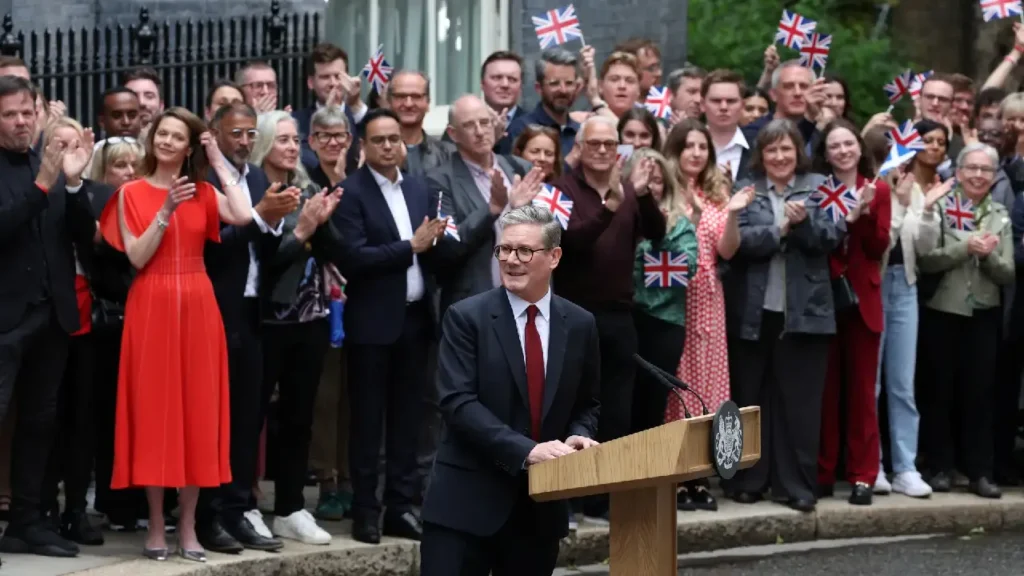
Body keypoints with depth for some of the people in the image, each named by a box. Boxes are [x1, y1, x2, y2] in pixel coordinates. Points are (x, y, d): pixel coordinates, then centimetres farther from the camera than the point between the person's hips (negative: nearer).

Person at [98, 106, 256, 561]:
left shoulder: (203, 193, 8)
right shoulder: (131, 194, 2)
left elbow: (244, 216, -11)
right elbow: (136, 258, -7)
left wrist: (219, 163, -4)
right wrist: (166, 212, -17)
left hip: (197, 307, 2)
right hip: (151, 308, -2)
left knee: (197, 412, 2)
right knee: (154, 411, -1)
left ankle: (188, 526, 8)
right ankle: (156, 526, 5)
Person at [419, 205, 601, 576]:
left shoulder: (580, 324, 7)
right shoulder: (466, 317, -5)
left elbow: (587, 404, 16)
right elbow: (457, 401, -14)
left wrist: (578, 436, -7)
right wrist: (525, 450, -23)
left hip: (542, 504, 4)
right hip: (468, 498, -4)